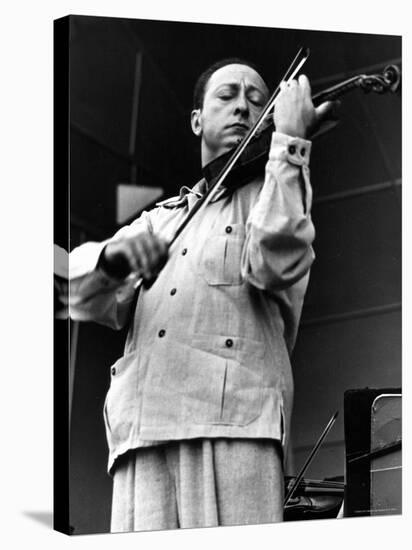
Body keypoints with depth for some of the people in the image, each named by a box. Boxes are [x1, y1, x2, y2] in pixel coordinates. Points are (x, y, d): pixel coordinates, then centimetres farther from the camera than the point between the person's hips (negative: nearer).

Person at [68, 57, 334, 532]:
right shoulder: (160, 219, 29)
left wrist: (287, 139, -6)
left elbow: (274, 261, -6)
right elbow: (89, 303, 15)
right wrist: (112, 258, -8)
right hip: (142, 435, 3)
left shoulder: (268, 195, 19)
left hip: (234, 419, -3)